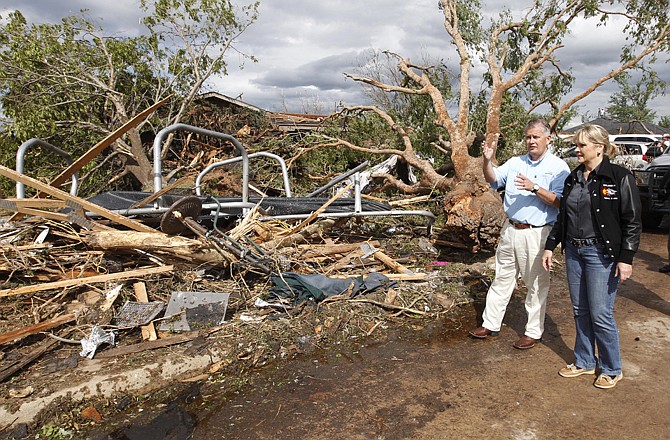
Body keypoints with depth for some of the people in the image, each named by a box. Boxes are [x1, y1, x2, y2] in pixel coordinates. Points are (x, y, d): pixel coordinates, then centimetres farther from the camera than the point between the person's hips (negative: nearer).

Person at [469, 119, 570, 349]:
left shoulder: (558, 167, -5)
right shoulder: (515, 162, 12)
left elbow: (559, 201, -13)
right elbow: (493, 179, 3)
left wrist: (535, 188, -25)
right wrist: (487, 161, -14)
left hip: (536, 233, -5)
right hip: (510, 229, 5)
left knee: (537, 284, 6)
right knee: (502, 278, 14)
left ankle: (533, 332, 20)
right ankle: (490, 324, 25)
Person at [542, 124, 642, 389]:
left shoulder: (620, 178, -9)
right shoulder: (573, 179, 9)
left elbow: (632, 221, -9)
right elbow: (562, 217, 16)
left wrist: (626, 258, -14)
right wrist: (550, 246, 12)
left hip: (602, 254, -6)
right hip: (574, 251, 6)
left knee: (600, 314, -1)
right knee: (580, 311, 14)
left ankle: (612, 370, 19)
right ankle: (584, 362, 30)